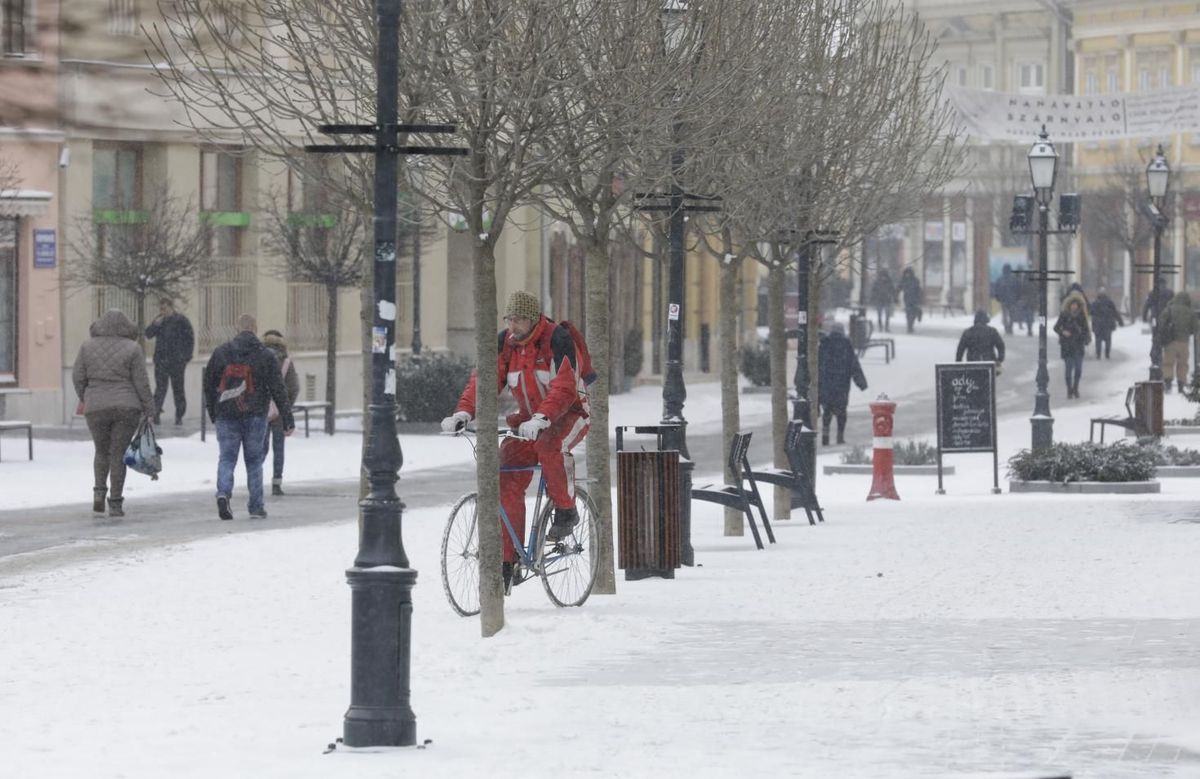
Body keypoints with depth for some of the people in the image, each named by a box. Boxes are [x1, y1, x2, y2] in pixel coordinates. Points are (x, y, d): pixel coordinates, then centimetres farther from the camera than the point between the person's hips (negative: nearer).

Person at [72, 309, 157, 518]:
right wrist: (149, 411, 2)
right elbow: (141, 383, -5)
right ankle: (115, 504, 0)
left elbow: (78, 376, 3)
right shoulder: (132, 348, -5)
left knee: (102, 452, 20)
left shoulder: (89, 346, 1)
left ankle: (99, 491, 1)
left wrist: (83, 397, 21)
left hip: (96, 409, 1)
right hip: (126, 407, -1)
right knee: (118, 455, 4)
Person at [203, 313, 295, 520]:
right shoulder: (265, 355, -2)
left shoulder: (221, 352, 3)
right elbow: (278, 389, -3)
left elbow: (208, 384, 8)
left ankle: (223, 492, -21)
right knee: (254, 460, 9)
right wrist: (288, 419, 0)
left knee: (226, 457, 4)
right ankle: (256, 506, 10)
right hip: (255, 416, -1)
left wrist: (213, 413, 20)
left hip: (226, 415, 1)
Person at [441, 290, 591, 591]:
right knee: (506, 482, -11)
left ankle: (566, 510, -14)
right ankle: (506, 562, -8)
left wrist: (541, 419, -46)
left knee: (550, 446, -39)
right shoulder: (505, 342, -3)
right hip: (529, 418, 5)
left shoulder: (558, 338, -19)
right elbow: (485, 378, -11)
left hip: (568, 413, -5)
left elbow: (564, 387, -31)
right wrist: (463, 412, -29)